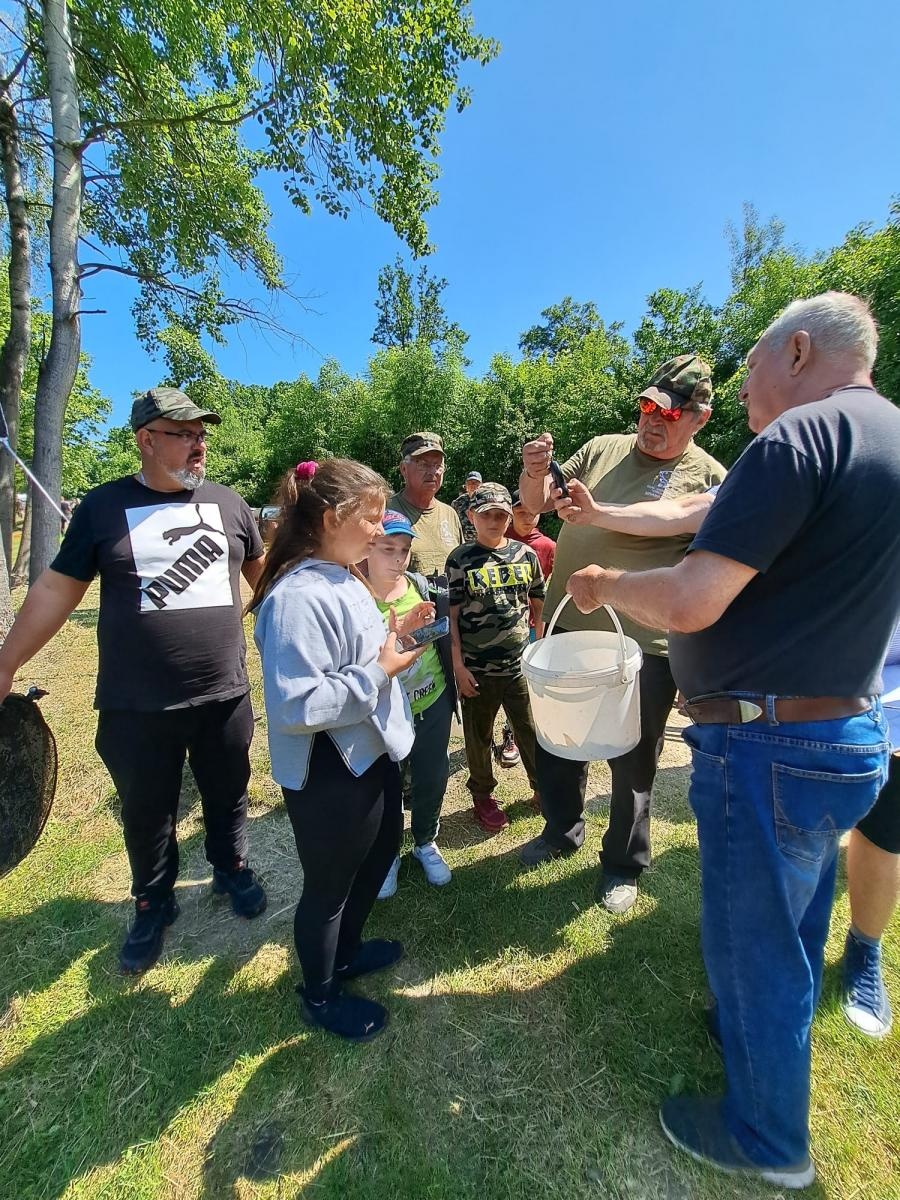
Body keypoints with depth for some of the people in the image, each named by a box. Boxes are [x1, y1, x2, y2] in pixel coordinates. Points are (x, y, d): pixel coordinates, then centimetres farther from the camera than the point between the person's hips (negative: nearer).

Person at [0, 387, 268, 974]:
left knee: (228, 797, 20)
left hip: (225, 696, 1)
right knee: (147, 815, 18)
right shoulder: (104, 504, -2)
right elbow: (57, 589, 3)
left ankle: (232, 868, 47)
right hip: (137, 707, 0)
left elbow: (262, 571, 13)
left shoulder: (228, 502, 1)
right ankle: (154, 903, 44)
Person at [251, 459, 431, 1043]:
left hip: (373, 754, 10)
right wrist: (379, 672, -26)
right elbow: (294, 704, -33)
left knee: (381, 851, 29)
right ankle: (320, 995, 46)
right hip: (331, 774, -10)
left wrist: (394, 631, 0)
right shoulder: (300, 597, -28)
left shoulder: (345, 580, 4)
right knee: (329, 883, 15)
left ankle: (346, 949, 56)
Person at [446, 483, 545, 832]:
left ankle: (543, 788, 37)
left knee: (532, 730, 13)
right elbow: (452, 615, -5)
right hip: (477, 669, -2)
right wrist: (458, 665, -8)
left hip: (521, 663, 2)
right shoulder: (460, 560, -6)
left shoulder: (525, 554, 2)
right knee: (479, 736, 14)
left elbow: (538, 603, 12)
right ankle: (483, 794, 36)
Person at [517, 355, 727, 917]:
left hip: (645, 645, -4)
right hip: (567, 628, 5)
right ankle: (563, 830, 47)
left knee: (633, 762, 13)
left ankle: (624, 863, 39)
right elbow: (539, 503, 7)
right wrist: (535, 473, -14)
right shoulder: (603, 449, 7)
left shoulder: (710, 477, -4)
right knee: (557, 741, 20)